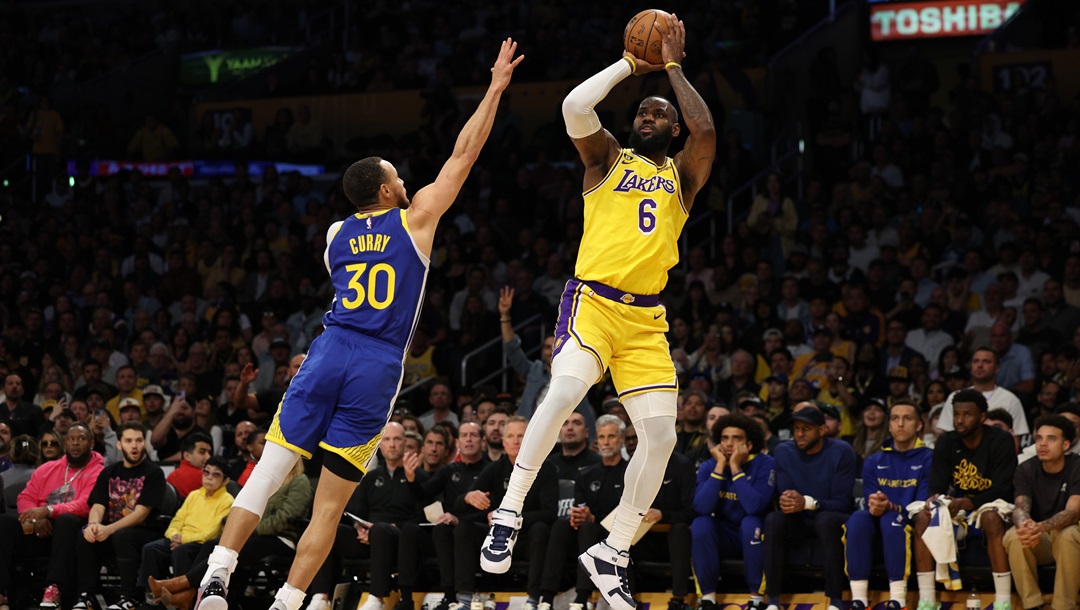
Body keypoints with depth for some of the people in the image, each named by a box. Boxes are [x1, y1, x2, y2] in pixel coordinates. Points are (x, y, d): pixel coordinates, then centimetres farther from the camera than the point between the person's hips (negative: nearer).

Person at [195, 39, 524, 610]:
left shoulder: (335, 234, 16)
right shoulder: (415, 219, 6)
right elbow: (464, 154, 11)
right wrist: (496, 88, 18)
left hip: (329, 350, 3)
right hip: (378, 368, -2)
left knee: (269, 469, 2)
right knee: (330, 503, 1)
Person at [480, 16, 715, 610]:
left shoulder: (682, 175, 16)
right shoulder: (608, 158, 12)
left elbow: (705, 131, -6)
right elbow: (574, 106, -7)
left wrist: (672, 65, 1)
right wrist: (631, 65, 2)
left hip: (645, 318, 4)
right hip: (593, 300, -3)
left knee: (661, 435, -4)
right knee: (563, 392, -31)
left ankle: (612, 554, 9)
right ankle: (509, 514, -22)